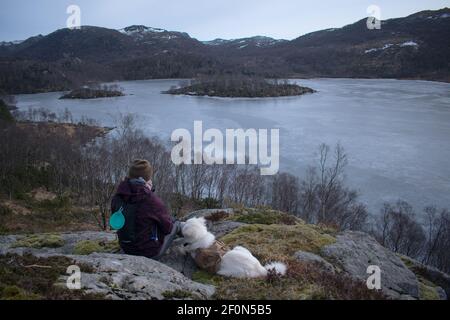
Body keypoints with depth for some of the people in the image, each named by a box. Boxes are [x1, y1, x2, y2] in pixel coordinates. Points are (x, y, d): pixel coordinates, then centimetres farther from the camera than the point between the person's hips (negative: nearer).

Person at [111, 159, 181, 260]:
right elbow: (168, 226, -14)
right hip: (152, 253, -5)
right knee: (176, 225, 20)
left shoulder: (116, 198, -12)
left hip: (127, 250, 6)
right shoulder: (152, 200, -27)